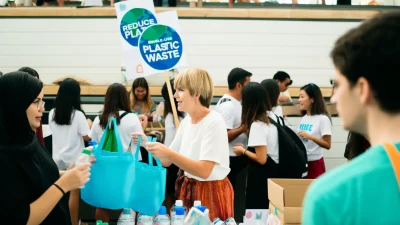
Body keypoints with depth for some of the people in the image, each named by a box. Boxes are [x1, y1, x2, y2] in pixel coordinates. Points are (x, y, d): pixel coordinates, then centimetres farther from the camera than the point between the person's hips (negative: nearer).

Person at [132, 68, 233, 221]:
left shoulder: (214, 122, -19)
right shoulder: (187, 120, 5)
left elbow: (204, 171, -26)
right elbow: (167, 161, 7)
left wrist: (168, 153, -29)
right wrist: (147, 144, -9)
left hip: (210, 193, -7)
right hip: (187, 189, 7)